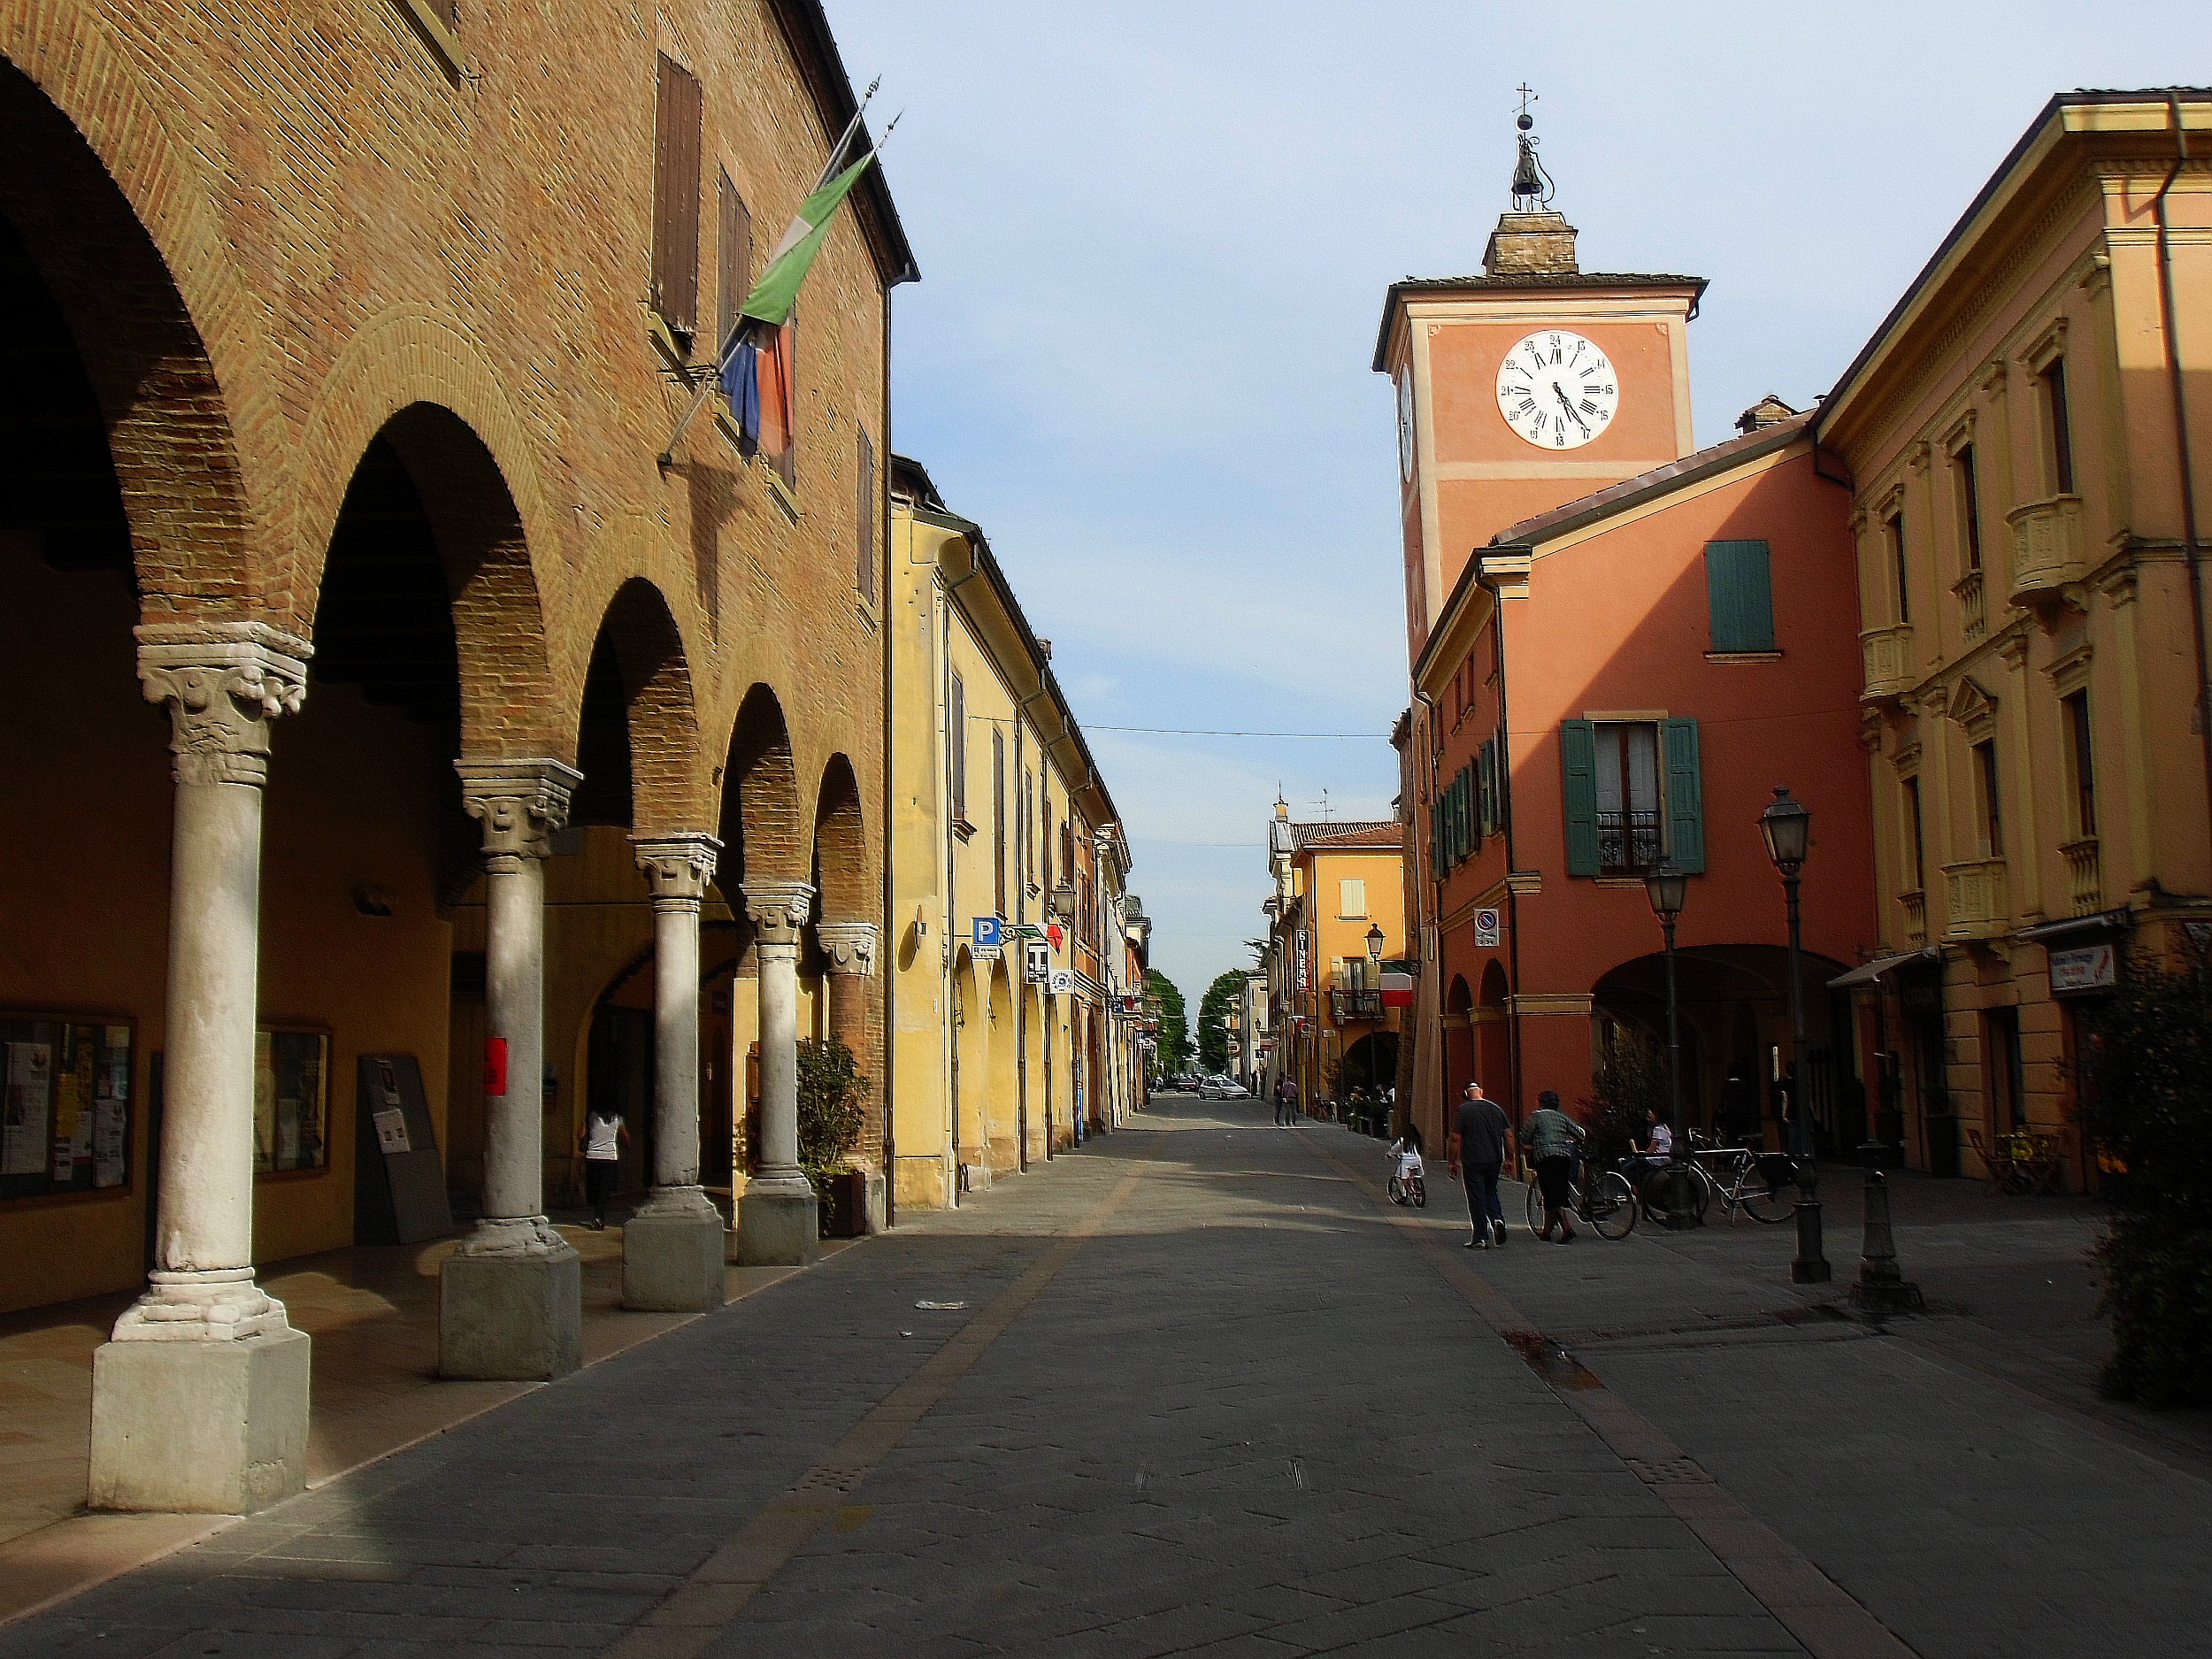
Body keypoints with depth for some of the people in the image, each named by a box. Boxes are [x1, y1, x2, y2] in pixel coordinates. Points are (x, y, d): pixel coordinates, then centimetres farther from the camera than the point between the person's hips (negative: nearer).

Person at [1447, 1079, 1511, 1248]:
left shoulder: (1462, 1110, -5)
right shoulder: (1496, 1108, 6)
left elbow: (1456, 1139, -9)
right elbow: (1509, 1135, 6)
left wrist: (1453, 1162, 0)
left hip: (1472, 1161, -4)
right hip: (1494, 1160, 4)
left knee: (1476, 1198, 2)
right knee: (1490, 1192, 20)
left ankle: (1480, 1238, 2)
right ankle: (1497, 1219, -6)